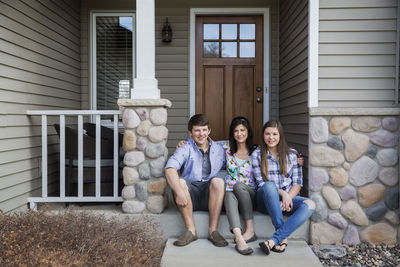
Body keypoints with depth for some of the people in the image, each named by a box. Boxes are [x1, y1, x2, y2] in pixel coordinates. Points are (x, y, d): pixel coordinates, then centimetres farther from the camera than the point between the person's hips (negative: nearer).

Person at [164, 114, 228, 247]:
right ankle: (191, 230, -22)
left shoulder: (219, 149, 10)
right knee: (180, 182, -29)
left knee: (218, 181, -27)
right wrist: (179, 192, -33)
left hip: (210, 197, 1)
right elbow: (170, 168, -19)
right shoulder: (186, 149, -1)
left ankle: (213, 230, -23)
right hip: (190, 197, -1)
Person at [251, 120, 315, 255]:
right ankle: (283, 237, -31)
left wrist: (288, 197, -16)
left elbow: (297, 183, 3)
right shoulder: (257, 154, 3)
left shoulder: (291, 154, 7)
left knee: (310, 205, -30)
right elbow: (261, 183, -2)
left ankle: (274, 239, -34)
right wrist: (282, 192, -18)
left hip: (288, 197, 2)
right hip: (266, 200, -2)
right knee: (270, 186, -37)